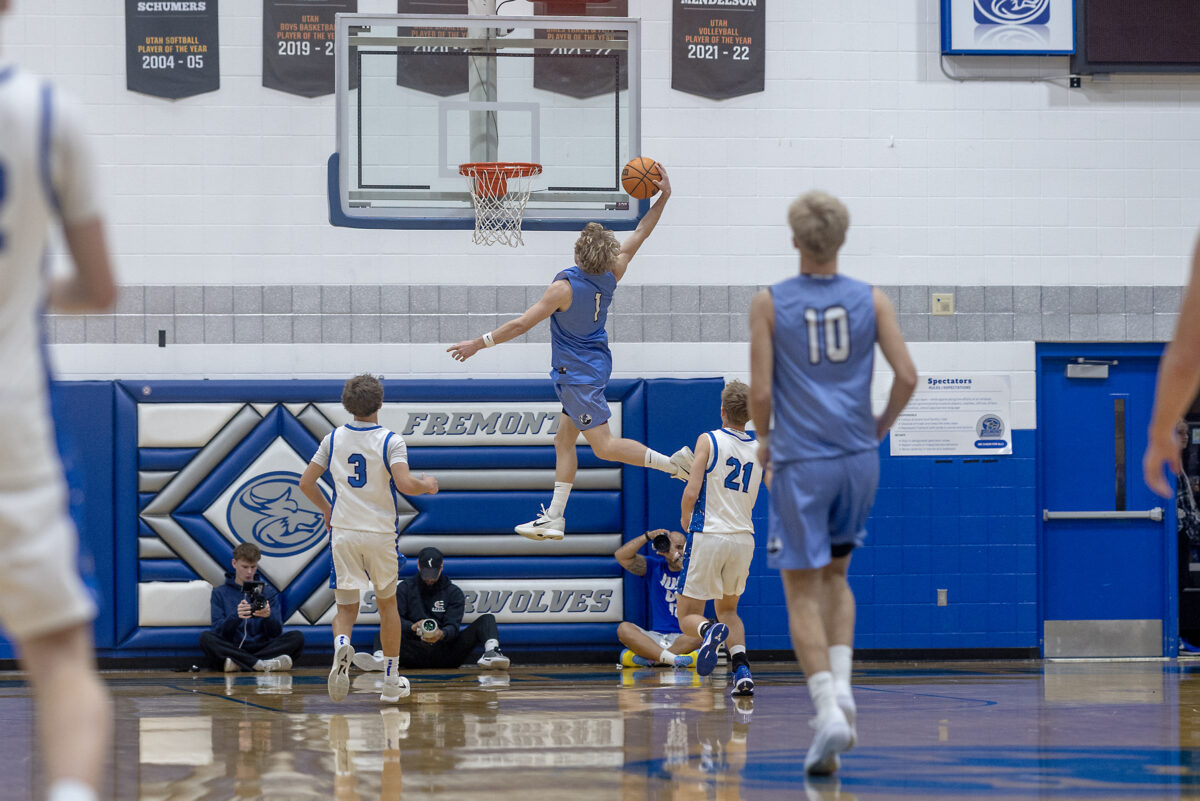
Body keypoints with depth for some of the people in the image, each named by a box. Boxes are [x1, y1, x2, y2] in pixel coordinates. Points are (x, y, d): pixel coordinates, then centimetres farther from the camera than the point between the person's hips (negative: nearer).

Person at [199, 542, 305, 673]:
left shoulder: (267, 592, 15)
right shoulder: (220, 593, 11)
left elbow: (276, 632, 4)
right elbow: (218, 631, -1)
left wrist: (268, 617, -20)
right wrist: (236, 617, -22)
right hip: (233, 650, -1)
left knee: (297, 637, -23)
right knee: (206, 638, -31)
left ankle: (237, 664, -33)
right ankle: (262, 664, -38)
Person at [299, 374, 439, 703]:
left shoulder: (334, 438, 3)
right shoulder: (391, 441, -9)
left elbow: (306, 483, 6)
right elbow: (404, 484, -22)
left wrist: (326, 510, 23)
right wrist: (427, 486, 0)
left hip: (343, 531, 2)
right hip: (380, 533, -2)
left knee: (346, 608, 6)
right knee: (387, 603, 18)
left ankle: (342, 643, -30)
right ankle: (391, 681, 23)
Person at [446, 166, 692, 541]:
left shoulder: (566, 286, -23)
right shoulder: (610, 276, -4)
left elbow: (522, 323, -19)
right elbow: (638, 235, 8)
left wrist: (479, 343, -12)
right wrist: (663, 196, 11)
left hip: (579, 373, -9)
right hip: (591, 367, 9)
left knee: (604, 445, -7)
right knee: (563, 441, 13)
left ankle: (672, 463, -15)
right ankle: (553, 520, 16)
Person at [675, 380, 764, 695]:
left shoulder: (709, 441, -6)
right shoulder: (760, 450, 7)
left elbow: (691, 493, -11)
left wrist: (685, 518, 10)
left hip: (711, 536, -4)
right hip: (744, 537, 4)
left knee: (688, 615, 5)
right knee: (727, 608, 24)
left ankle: (711, 631, -32)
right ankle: (741, 670, 0)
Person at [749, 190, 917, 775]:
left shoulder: (770, 304, -4)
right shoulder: (871, 300, 2)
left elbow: (760, 389, -7)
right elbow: (907, 378, -4)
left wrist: (764, 441, 12)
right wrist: (878, 429, 13)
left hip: (800, 462, -3)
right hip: (858, 459, 3)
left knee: (802, 591, 1)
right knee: (836, 577, 21)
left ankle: (828, 709, -16)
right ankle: (841, 684, 2)